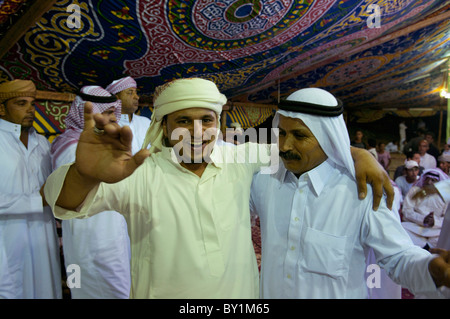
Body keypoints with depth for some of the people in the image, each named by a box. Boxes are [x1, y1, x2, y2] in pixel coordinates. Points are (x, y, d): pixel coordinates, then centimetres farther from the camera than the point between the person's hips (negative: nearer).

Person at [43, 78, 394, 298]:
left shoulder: (240, 161, -5)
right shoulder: (141, 174, -15)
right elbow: (66, 202, -25)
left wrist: (359, 154, -12)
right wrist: (87, 173, -48)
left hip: (242, 292, 3)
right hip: (165, 292, -2)